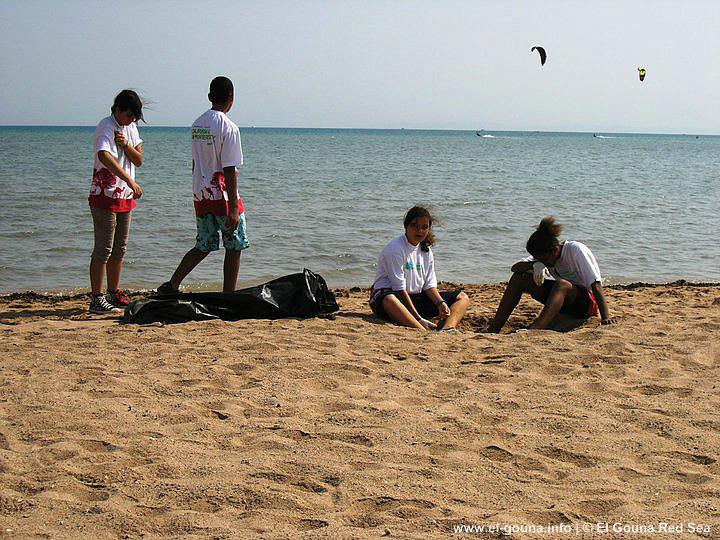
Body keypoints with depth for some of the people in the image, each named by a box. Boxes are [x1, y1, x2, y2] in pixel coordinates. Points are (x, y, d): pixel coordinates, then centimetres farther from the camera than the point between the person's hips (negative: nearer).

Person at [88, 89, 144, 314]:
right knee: (103, 250, -7)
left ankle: (114, 293, 25)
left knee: (119, 249, 14)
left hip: (125, 197, 8)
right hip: (105, 196, -8)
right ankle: (96, 299, -3)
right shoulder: (106, 127, -15)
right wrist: (130, 181, -40)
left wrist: (126, 145, -13)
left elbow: (138, 160, 6)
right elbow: (104, 156, -34)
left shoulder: (131, 128, 11)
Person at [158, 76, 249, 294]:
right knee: (234, 247, 5)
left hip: (200, 195, 7)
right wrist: (233, 208, -16)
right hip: (223, 196, -7)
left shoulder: (197, 125, 9)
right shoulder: (228, 128, -14)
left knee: (204, 246, 15)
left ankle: (172, 285, 10)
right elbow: (229, 170, -17)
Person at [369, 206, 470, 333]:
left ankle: (447, 329, -33)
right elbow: (400, 289, -18)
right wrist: (419, 319, -23)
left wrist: (440, 303, -13)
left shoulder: (426, 250, 9)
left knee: (462, 298, -2)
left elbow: (429, 285, 9)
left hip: (415, 298, 8)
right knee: (389, 300, -44)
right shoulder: (395, 248, -14)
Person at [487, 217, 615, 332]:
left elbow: (596, 285, -26)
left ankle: (533, 331, -59)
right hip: (563, 301, 7)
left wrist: (606, 317, -36)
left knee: (562, 284, -40)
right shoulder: (544, 255, -1)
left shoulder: (576, 251, -21)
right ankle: (493, 330, -18)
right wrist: (536, 264, -28)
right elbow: (515, 268, -7)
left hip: (588, 301, -7)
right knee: (519, 277, -9)